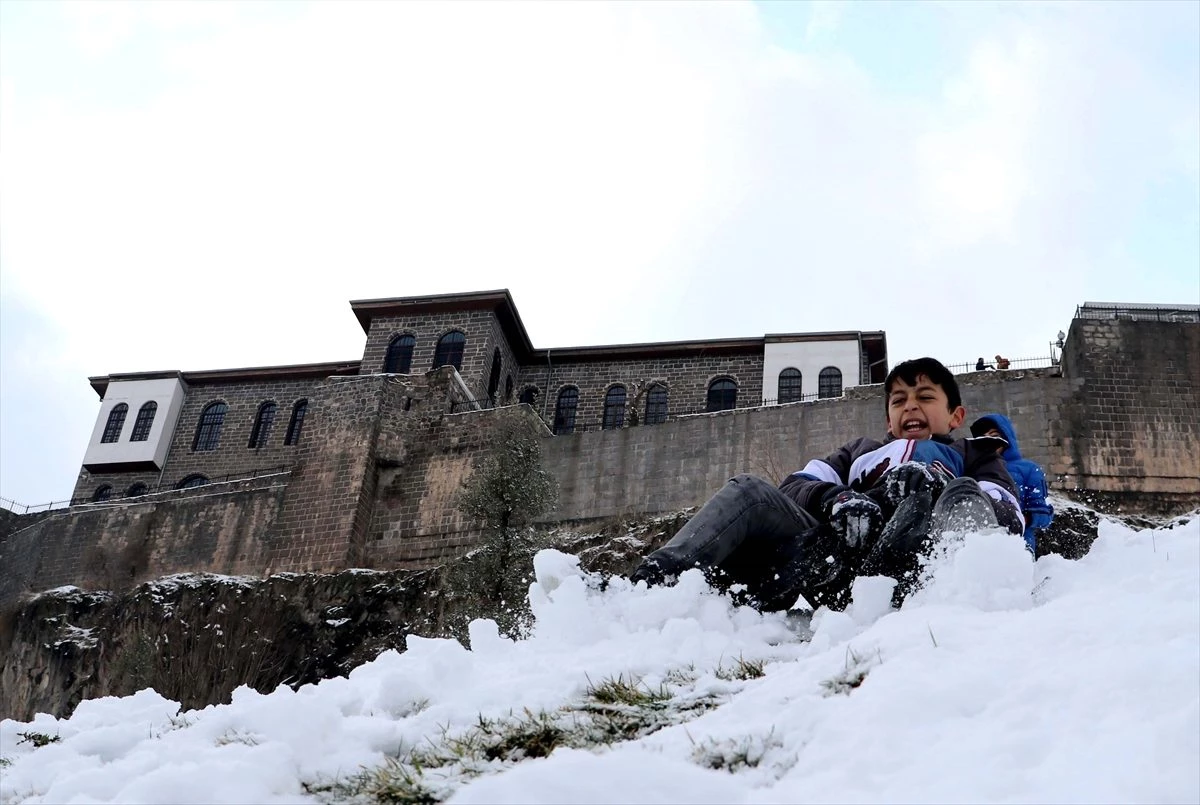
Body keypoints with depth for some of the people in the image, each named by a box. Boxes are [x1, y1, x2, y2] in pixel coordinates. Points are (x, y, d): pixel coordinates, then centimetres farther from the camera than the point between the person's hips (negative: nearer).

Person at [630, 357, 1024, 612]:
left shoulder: (974, 457, 31)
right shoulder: (860, 451, 39)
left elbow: (1009, 517, 8)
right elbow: (796, 486, 18)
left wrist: (937, 486, -11)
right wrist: (837, 499, -6)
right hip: (834, 559, 3)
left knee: (965, 495, -25)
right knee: (751, 493, -13)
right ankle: (656, 580, -36)